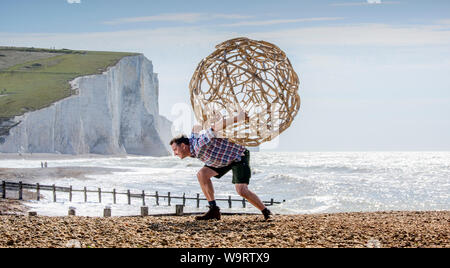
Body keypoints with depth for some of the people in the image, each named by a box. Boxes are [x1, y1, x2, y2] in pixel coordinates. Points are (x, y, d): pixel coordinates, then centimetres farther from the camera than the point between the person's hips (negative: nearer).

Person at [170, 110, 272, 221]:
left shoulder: (198, 146, -32)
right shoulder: (192, 151, -4)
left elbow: (215, 127, -35)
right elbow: (196, 128, 13)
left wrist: (236, 118, -34)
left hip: (239, 155, -9)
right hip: (225, 158, 9)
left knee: (241, 191, -21)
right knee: (202, 174, -5)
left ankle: (266, 212, 1)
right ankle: (214, 210, -2)